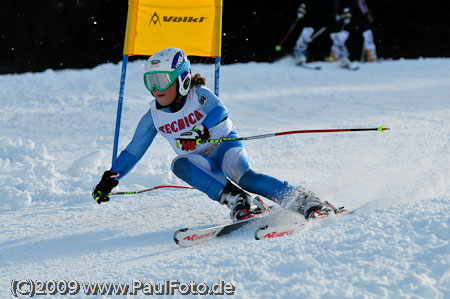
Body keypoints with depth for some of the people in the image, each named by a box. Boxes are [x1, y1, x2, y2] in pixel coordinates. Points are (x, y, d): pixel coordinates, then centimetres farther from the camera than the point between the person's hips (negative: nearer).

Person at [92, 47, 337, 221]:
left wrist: (201, 131, -52)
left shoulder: (199, 95, -11)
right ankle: (238, 201, -42)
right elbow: (133, 151, 10)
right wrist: (111, 178, 1)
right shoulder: (153, 117, 2)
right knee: (180, 163, -31)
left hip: (226, 145, -4)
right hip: (203, 165, 4)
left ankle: (303, 201, -36)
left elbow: (220, 112, -32)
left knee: (242, 175, -35)